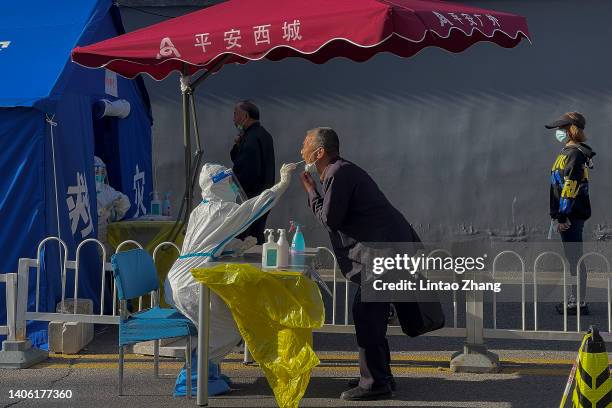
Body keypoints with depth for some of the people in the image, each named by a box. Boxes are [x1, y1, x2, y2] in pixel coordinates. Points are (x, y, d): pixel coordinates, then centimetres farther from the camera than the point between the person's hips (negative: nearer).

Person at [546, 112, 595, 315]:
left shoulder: (574, 154, -15)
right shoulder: (571, 152, 17)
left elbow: (570, 187, -21)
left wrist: (563, 216, -22)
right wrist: (561, 215, 24)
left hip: (571, 216, -10)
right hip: (572, 215, 10)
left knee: (575, 258, -6)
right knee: (573, 258, 14)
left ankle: (579, 303, -2)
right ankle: (576, 299, 21)